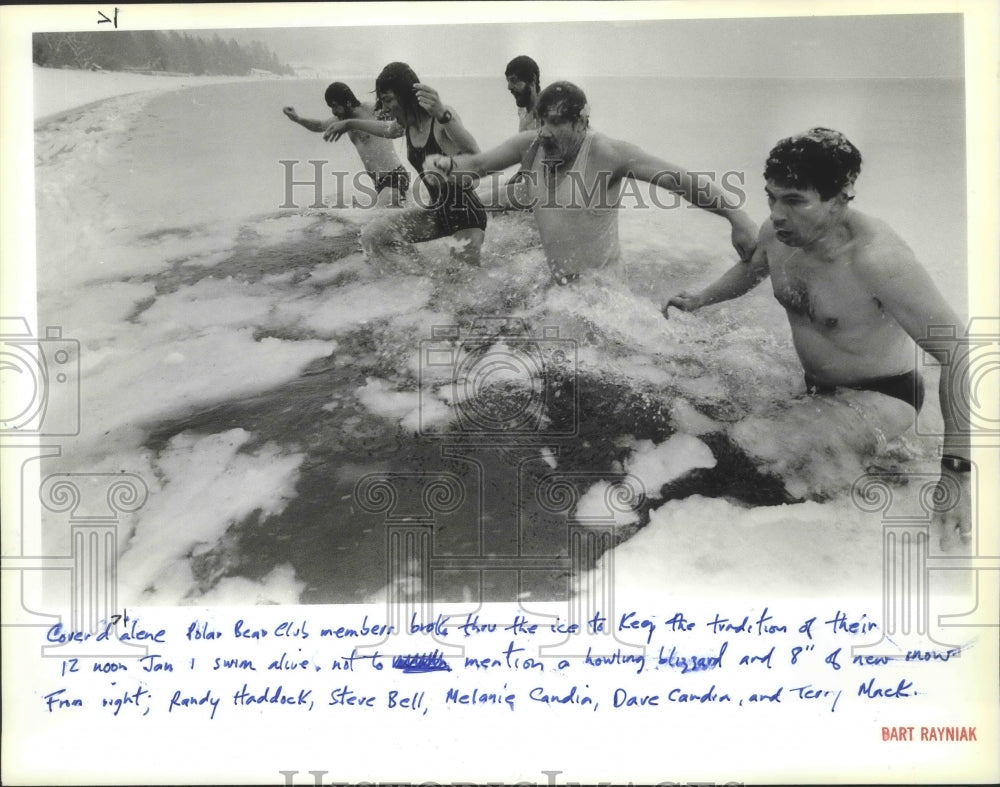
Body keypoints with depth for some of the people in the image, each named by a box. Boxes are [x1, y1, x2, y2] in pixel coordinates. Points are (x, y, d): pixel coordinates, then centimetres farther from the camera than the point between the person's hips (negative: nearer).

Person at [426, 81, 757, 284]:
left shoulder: (607, 153, -20)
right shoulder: (530, 145, -5)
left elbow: (681, 181, -22)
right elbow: (479, 162, 3)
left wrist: (737, 217, -28)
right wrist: (448, 164, -20)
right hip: (550, 281, 5)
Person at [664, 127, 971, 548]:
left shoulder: (876, 258, -35)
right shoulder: (777, 233, -12)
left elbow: (959, 354, -36)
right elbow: (751, 268, 16)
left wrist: (955, 473, -43)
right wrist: (698, 300, -2)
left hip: (882, 393, -7)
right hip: (812, 383, 8)